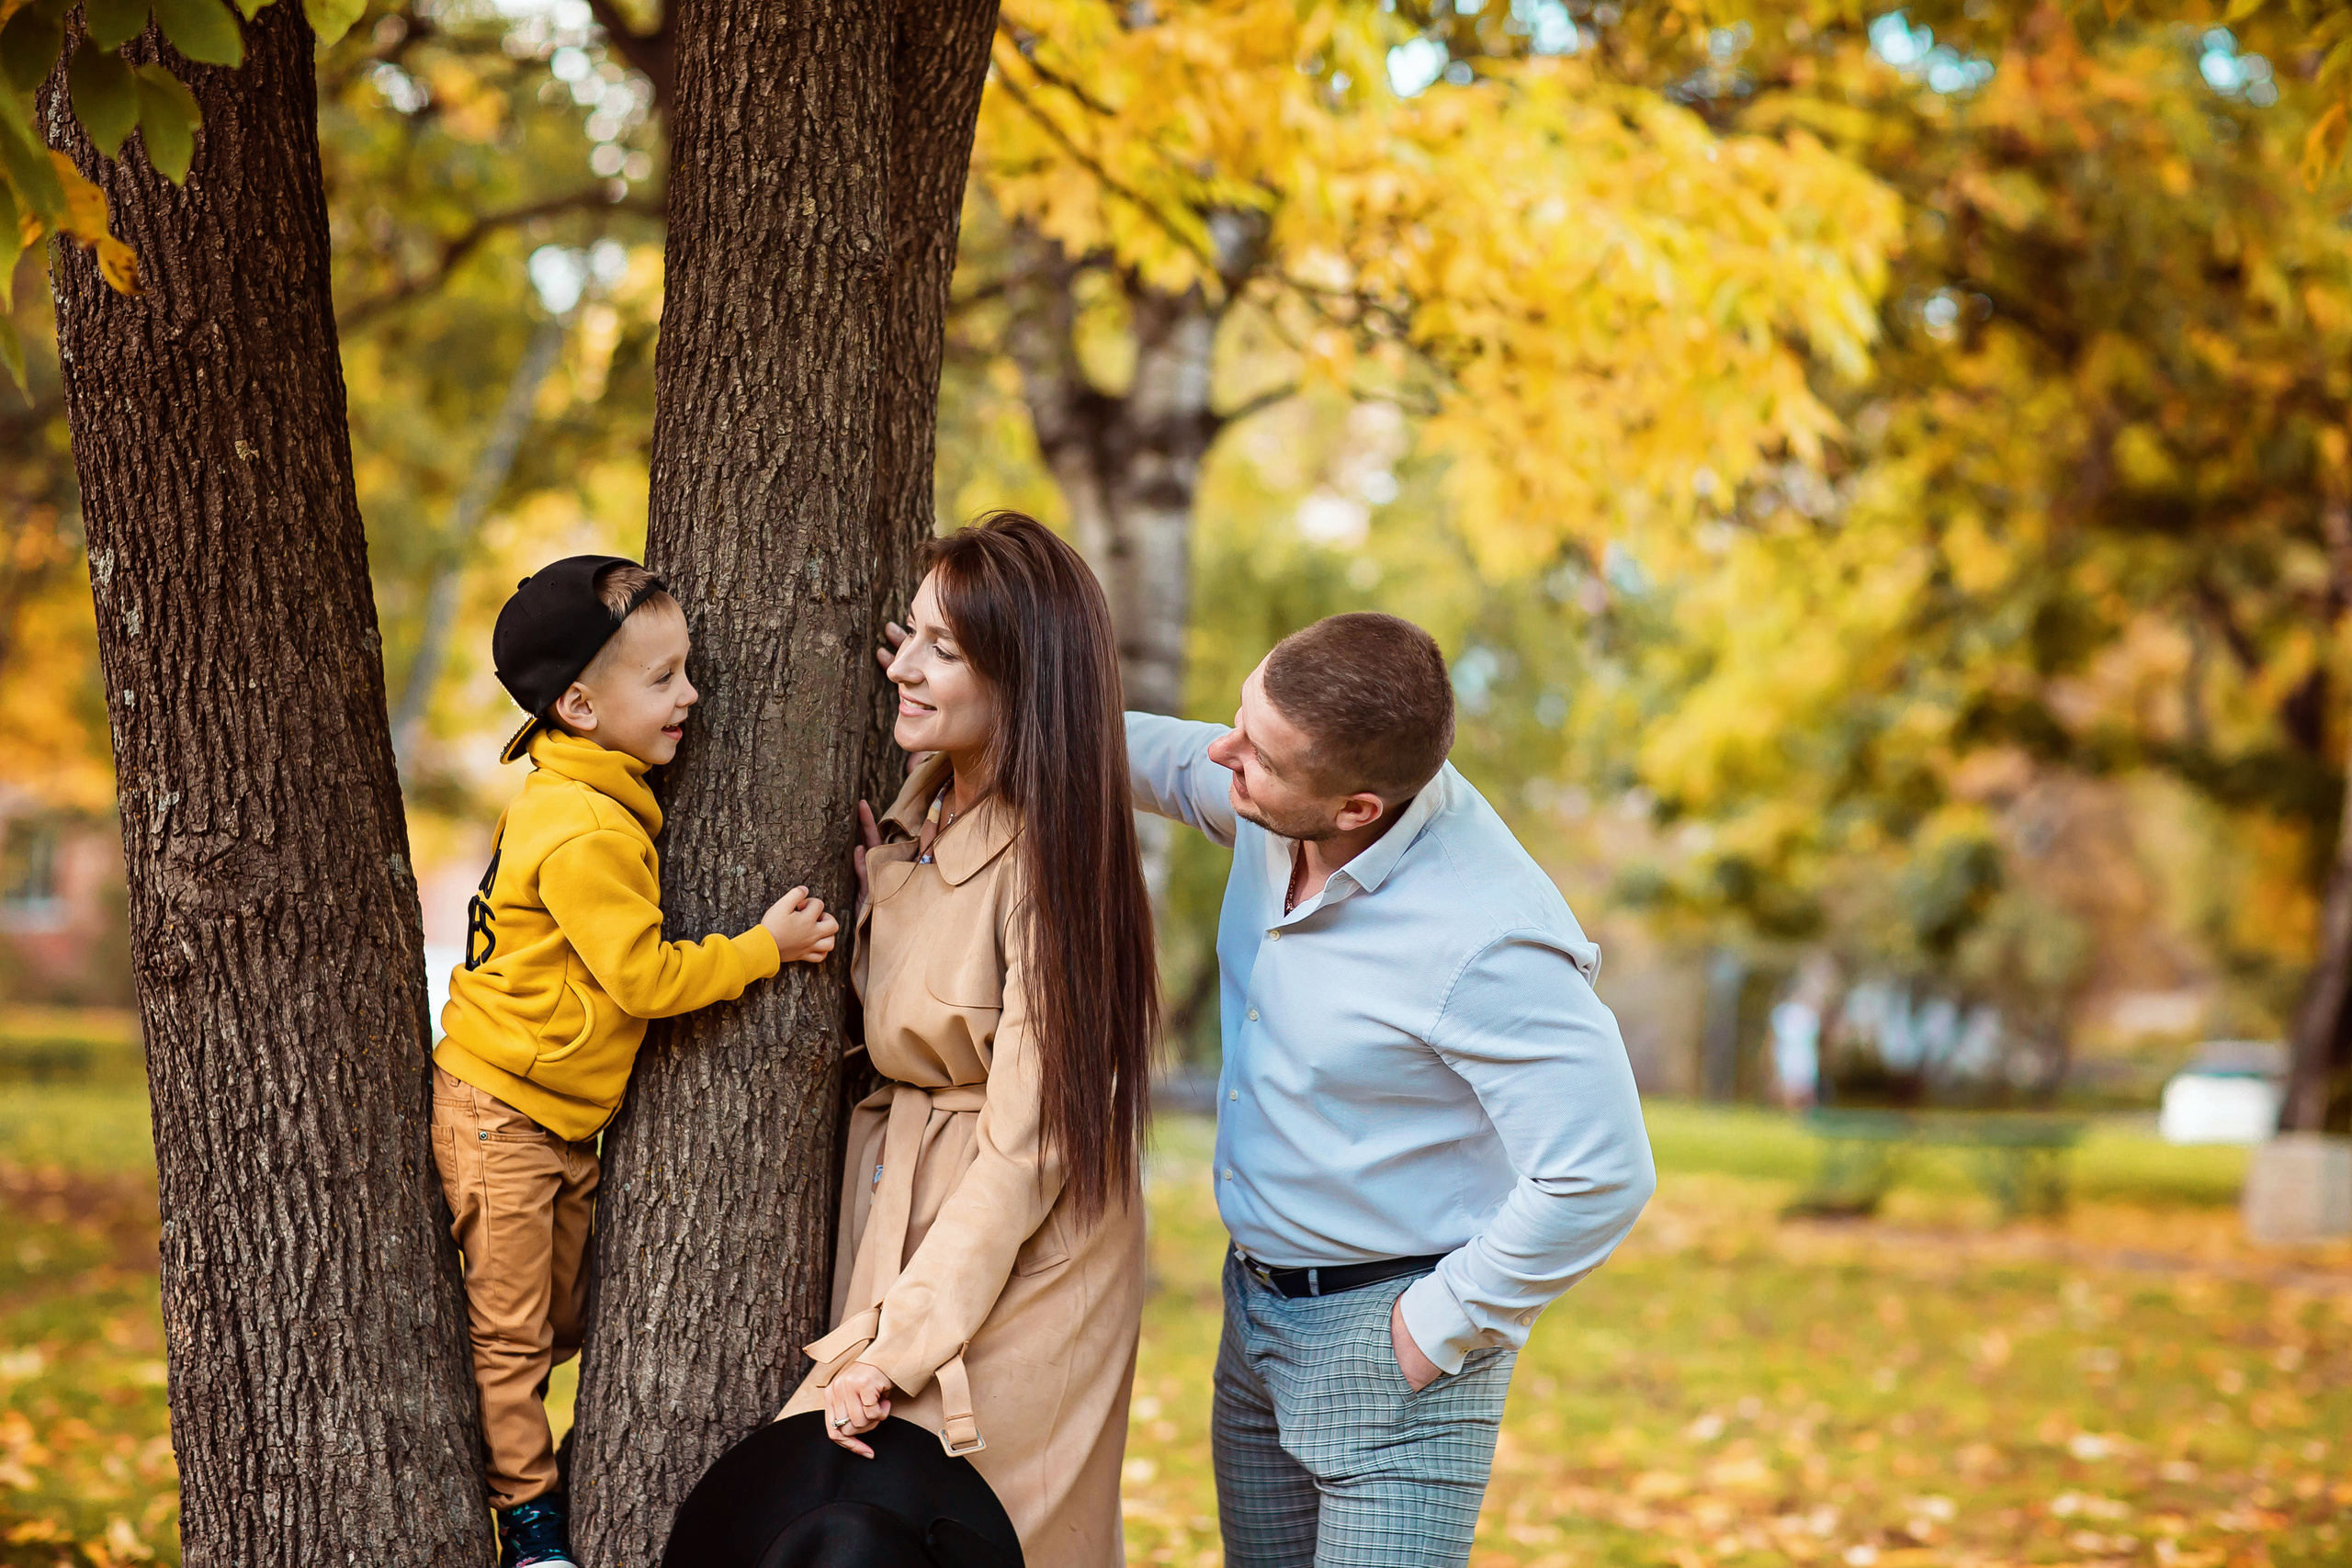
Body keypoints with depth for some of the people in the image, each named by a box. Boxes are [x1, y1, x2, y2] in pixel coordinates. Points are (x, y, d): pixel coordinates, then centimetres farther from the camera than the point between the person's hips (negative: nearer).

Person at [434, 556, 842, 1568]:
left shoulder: (576, 797, 7)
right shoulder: (585, 833, -25)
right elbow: (644, 977, -21)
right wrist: (764, 947, -12)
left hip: (562, 1121, 10)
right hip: (499, 1115, -10)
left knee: (564, 1318, 17)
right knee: (510, 1331, 4)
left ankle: (514, 1458, 31)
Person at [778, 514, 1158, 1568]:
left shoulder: (1048, 859, -20)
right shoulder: (919, 818, 5)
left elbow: (1026, 1144, -20)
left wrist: (893, 1351, -21)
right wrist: (876, 870, 0)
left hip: (1014, 1272, -8)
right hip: (898, 1219, 8)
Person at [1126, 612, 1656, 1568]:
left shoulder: (1483, 942, -30)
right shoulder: (1276, 815, -7)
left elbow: (1600, 1177, -28)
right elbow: (1165, 759, 17)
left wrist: (1439, 1328, -19)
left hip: (1389, 1340, -8)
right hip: (1256, 1309, 8)